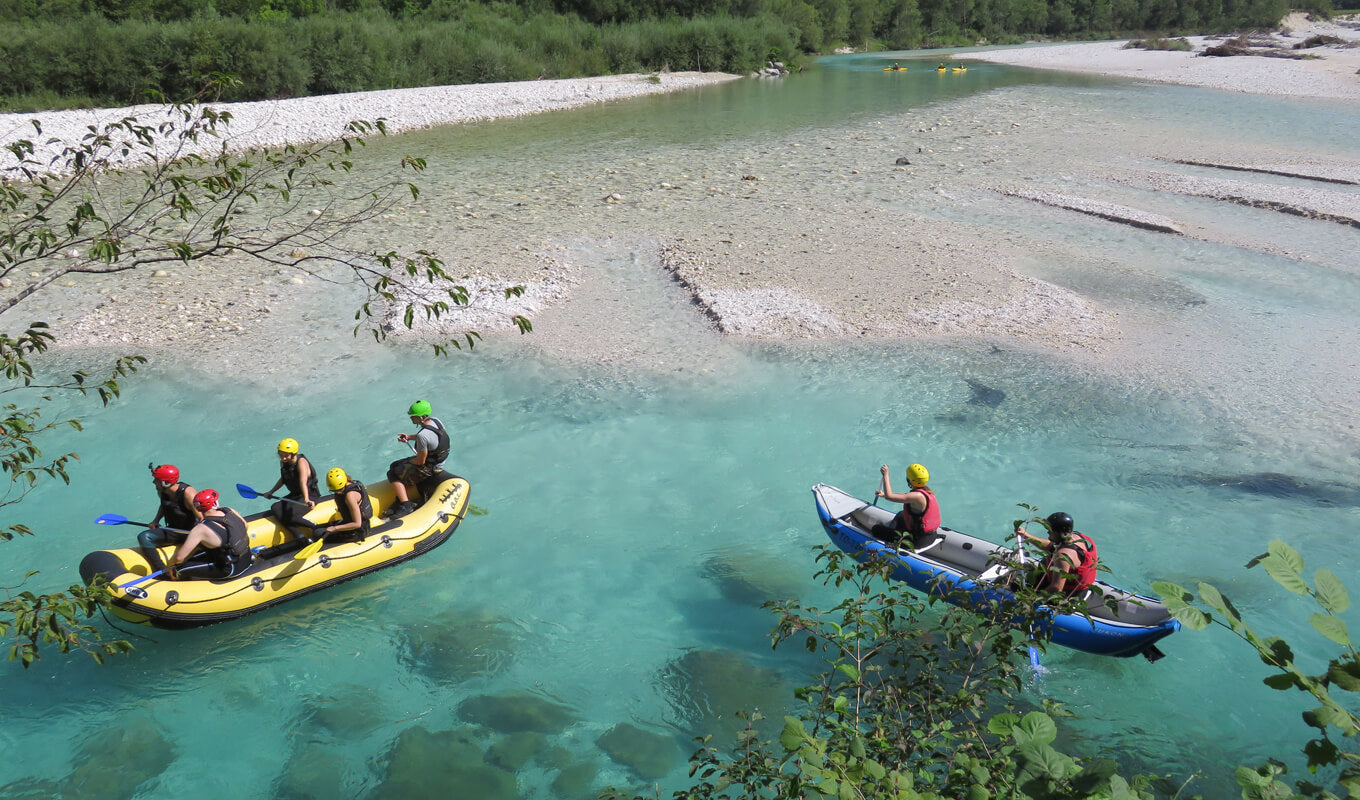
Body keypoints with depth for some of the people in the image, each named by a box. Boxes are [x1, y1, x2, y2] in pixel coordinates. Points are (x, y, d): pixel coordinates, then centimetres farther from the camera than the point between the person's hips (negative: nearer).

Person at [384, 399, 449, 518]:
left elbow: (421, 461, -24)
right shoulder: (435, 421, -4)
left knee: (393, 474, -4)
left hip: (429, 470, -10)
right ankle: (400, 501, 11)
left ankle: (406, 506, -6)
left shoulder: (422, 436, -31)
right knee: (395, 466, 17)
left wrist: (409, 462, -3)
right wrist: (409, 437, 9)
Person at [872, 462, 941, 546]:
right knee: (900, 514, 38)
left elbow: (889, 497, -34)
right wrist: (884, 494, 17)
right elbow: (905, 496, 18)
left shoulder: (918, 496, -30)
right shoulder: (926, 490, -1)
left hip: (917, 539, -9)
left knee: (876, 529, -4)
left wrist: (886, 475, -25)